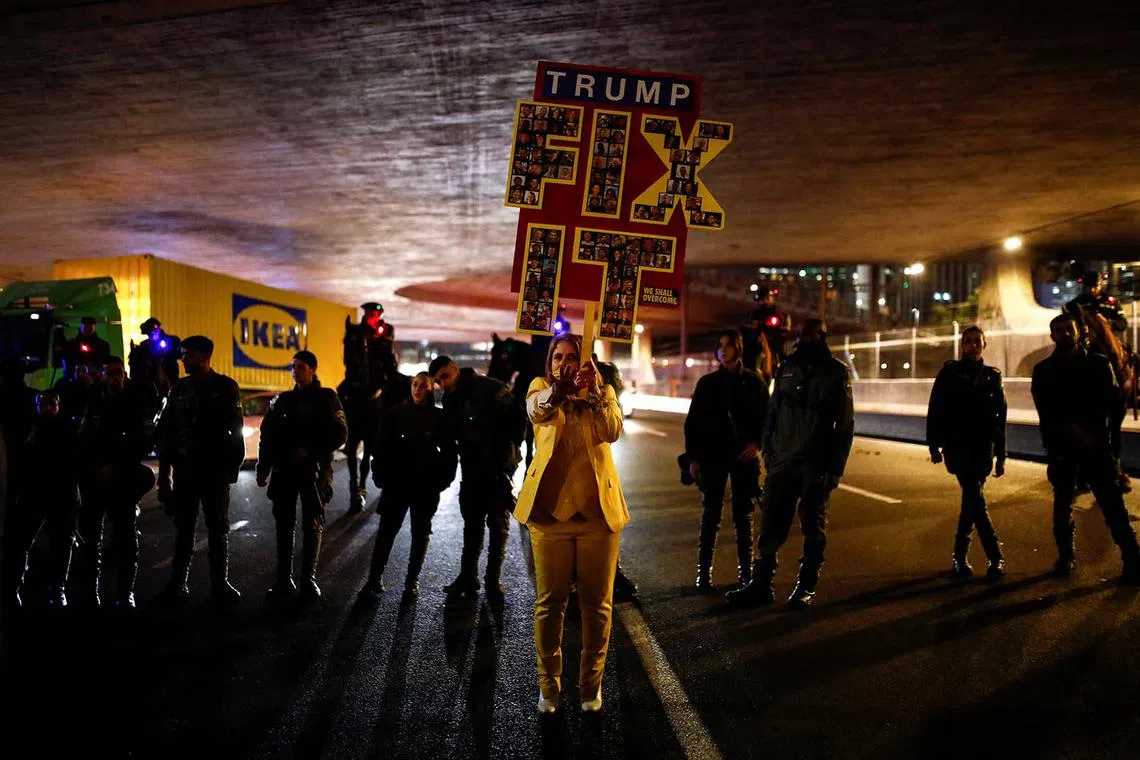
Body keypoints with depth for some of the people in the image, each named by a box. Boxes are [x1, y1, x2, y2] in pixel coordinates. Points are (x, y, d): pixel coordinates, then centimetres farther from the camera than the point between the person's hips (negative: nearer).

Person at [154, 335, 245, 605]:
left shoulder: (224, 386, -3)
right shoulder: (180, 388, 9)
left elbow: (234, 429, -6)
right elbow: (167, 431, 10)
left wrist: (233, 466, -11)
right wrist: (164, 470, 6)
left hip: (215, 469, -4)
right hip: (184, 468, 4)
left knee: (218, 529, 6)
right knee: (184, 528, 9)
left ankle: (219, 583, 12)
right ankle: (178, 583, 17)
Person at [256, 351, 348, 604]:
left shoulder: (326, 398, 0)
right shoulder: (284, 400, 12)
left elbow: (339, 434, -6)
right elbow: (268, 436, 11)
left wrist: (312, 451, -14)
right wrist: (263, 469, 5)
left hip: (314, 471, -4)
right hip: (284, 470, 4)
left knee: (313, 526, 2)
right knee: (284, 525, 5)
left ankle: (309, 579, 9)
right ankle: (284, 579, 12)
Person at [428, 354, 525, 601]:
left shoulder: (490, 389, -14)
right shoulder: (449, 400, 6)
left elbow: (518, 418, -11)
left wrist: (510, 449, -7)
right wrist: (465, 456, 4)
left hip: (499, 466, -6)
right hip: (472, 468, 6)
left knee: (498, 524, 4)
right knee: (471, 523, 11)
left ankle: (493, 580, 11)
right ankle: (468, 576, 19)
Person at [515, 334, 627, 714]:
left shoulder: (603, 393, 5)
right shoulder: (541, 388, 3)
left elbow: (612, 431, -14)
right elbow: (537, 412, -22)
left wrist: (594, 392, -28)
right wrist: (559, 388, -42)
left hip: (597, 511, 1)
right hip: (549, 511, -1)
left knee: (597, 603, 9)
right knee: (549, 602, 8)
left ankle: (591, 682, 26)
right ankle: (549, 683, 24)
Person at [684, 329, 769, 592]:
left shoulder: (753, 382, 3)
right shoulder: (707, 382, 4)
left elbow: (766, 418, 6)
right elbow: (693, 421, 4)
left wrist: (757, 443, -9)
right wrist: (693, 457, 0)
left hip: (744, 456, 0)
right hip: (713, 456, 0)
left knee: (743, 515, 7)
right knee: (710, 514, -1)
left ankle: (745, 571, 15)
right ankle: (704, 572, 4)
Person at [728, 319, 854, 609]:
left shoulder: (835, 371, 0)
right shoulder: (787, 367, 10)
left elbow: (845, 422, -1)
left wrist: (835, 466, -6)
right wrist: (767, 447, 5)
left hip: (815, 465, -3)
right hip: (782, 461, 3)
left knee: (813, 527, 7)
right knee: (770, 523, 4)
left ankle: (806, 587, 18)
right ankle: (761, 584, 12)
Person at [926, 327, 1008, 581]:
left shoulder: (992, 376, 10)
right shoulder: (949, 372, 3)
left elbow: (1000, 419, 11)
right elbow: (935, 410, 0)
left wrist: (1001, 455, 9)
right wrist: (934, 444, -7)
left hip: (982, 449, 3)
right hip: (957, 446, -3)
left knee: (971, 500, 6)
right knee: (975, 498, -12)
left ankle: (960, 556, 16)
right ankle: (996, 558, -10)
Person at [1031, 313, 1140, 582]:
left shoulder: (1098, 364, 7)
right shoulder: (1043, 370, 5)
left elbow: (1108, 401, 1)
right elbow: (1045, 411, -3)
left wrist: (1087, 431, -12)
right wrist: (1072, 430, -15)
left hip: (1095, 442, 0)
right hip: (1060, 445, 1)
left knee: (1112, 503, -5)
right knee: (1062, 503, 7)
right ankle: (1065, 555, 18)